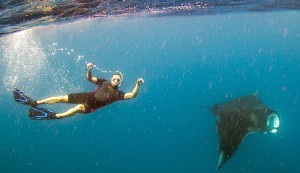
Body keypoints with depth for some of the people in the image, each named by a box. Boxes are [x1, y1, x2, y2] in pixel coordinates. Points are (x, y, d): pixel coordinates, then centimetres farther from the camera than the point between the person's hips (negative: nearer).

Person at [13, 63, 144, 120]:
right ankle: (34, 103, -5)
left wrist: (138, 85, -26)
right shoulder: (104, 83, 15)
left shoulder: (118, 94, 3)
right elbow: (89, 78, 17)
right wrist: (89, 70, -5)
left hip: (93, 105, -5)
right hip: (88, 96, 5)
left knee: (80, 107, -39)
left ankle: (55, 116, -51)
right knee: (62, 98, -7)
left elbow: (132, 95, -11)